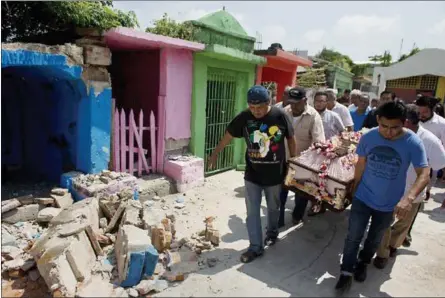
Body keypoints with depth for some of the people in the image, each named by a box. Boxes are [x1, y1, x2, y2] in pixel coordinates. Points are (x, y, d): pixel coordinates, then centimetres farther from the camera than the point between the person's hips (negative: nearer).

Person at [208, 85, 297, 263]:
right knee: (252, 212, 5)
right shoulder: (244, 117, -9)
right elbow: (228, 136, 3)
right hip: (252, 175, 1)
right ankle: (256, 247, 20)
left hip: (275, 174, -1)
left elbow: (291, 140, -1)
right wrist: (215, 154, 11)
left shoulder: (280, 116, -13)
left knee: (273, 208, 19)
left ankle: (272, 232, 47)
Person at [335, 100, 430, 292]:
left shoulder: (413, 143, -20)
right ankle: (346, 272, 23)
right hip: (363, 198, 0)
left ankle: (363, 262, 48)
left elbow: (424, 174, -23)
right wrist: (355, 188, 7)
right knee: (353, 237, 4)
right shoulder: (368, 137, -15)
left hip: (389, 204, 0)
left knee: (375, 238, 22)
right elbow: (361, 164, -2)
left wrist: (408, 198, -40)